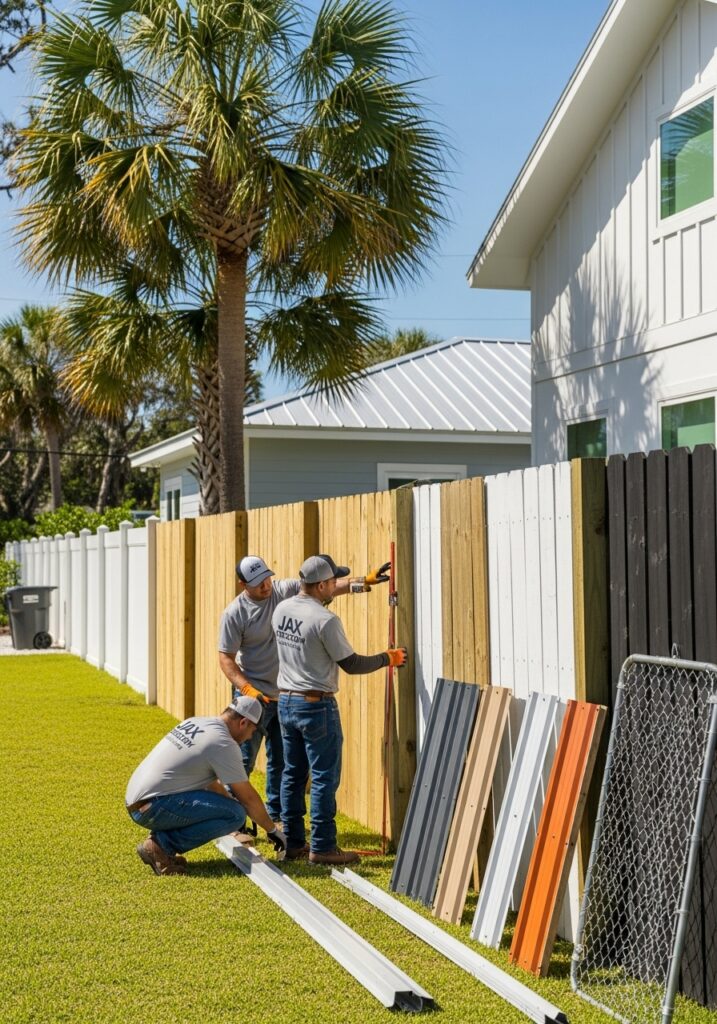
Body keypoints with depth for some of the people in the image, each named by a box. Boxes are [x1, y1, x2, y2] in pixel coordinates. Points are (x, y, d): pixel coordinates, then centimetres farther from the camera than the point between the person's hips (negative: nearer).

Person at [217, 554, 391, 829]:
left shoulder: (284, 590, -4)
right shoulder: (234, 614, -13)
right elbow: (226, 657, -11)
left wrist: (364, 581, -21)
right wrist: (248, 689, -24)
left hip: (284, 694, 5)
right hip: (252, 696, -5)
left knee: (281, 760, 14)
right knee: (243, 761, -3)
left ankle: (276, 817, 26)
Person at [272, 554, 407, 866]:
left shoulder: (281, 610, 2)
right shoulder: (325, 620, -20)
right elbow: (351, 664, -13)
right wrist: (388, 658, 1)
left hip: (286, 702, 8)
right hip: (316, 706, -8)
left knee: (292, 775, 14)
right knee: (324, 778, 0)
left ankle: (293, 843, 21)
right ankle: (322, 848, 3)